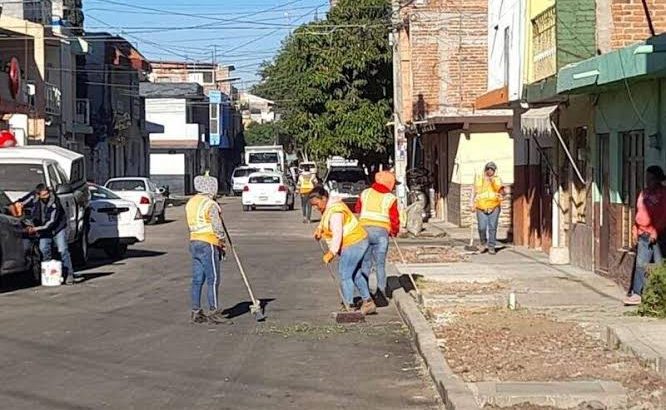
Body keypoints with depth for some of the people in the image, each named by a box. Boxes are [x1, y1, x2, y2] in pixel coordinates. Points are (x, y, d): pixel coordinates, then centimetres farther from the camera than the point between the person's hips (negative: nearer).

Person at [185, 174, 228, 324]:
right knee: (213, 279, -2)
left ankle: (195, 312, 12)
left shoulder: (190, 202, 12)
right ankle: (213, 311, -1)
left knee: (197, 279, 10)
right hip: (208, 244, -8)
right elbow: (217, 227, -14)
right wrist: (221, 243, 2)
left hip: (194, 242, 8)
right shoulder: (210, 204, -13)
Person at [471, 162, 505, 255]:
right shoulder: (479, 179, 11)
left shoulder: (497, 180, 7)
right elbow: (475, 193, 15)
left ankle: (491, 247, 3)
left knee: (492, 227, -4)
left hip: (494, 206, -1)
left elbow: (502, 192, -4)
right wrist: (473, 205, 8)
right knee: (482, 227, -6)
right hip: (481, 206, 1)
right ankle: (483, 242, 20)